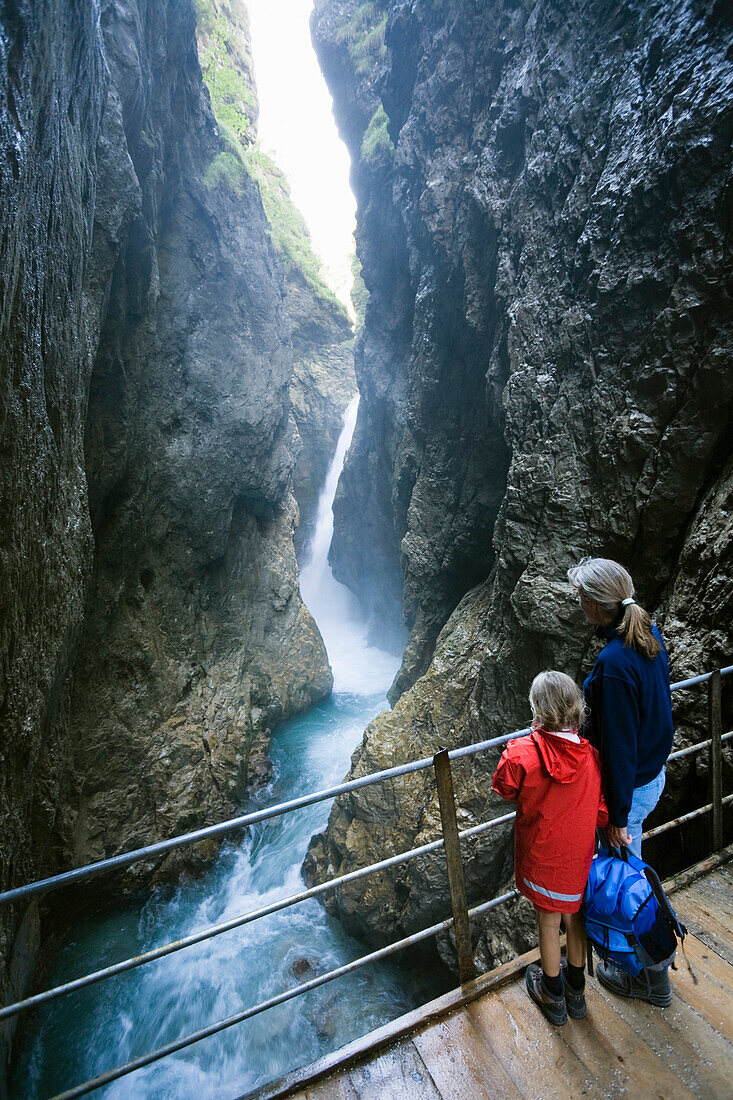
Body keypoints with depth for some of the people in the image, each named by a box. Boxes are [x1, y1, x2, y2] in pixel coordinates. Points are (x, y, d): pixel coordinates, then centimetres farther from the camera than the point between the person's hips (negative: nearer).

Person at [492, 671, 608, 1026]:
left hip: (541, 857, -3)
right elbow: (602, 814, -6)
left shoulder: (522, 754, -29)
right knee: (575, 915, 25)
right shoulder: (592, 757, -18)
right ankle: (576, 990, 47)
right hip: (580, 858, 3)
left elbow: (504, 789, -8)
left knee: (548, 921, 20)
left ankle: (552, 994, 42)